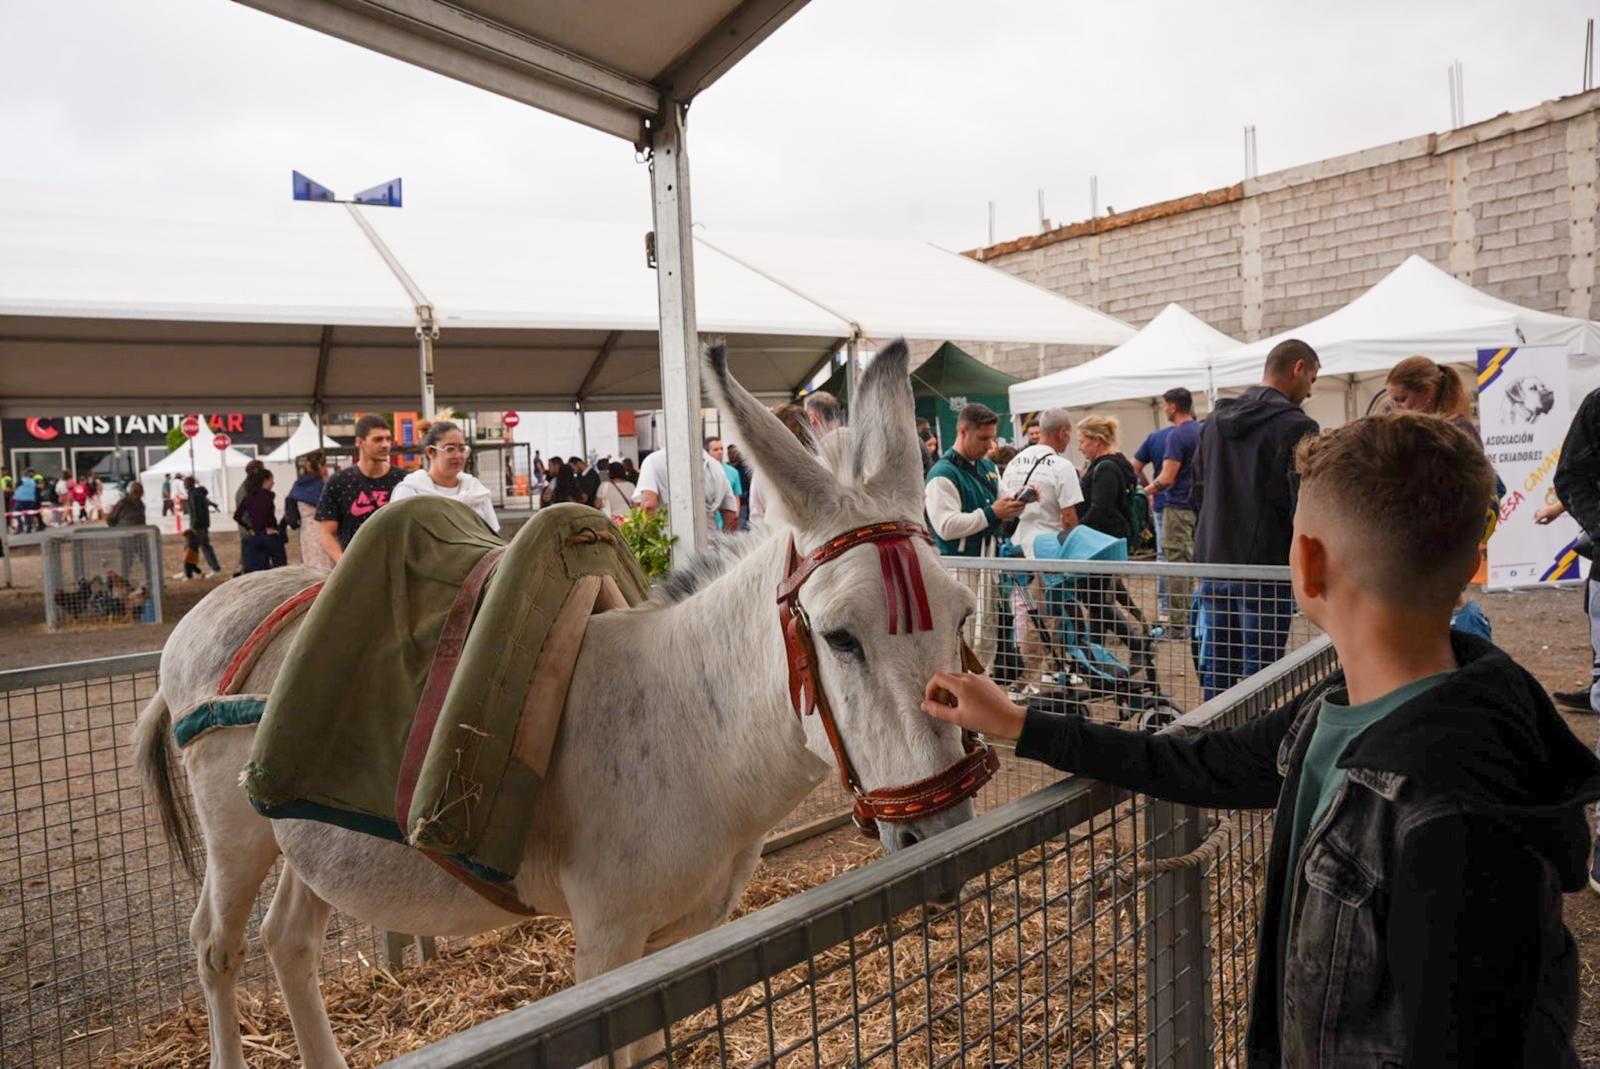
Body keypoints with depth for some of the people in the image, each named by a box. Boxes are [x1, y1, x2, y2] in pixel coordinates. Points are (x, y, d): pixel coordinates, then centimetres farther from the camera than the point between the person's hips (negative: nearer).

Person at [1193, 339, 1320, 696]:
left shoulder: (1215, 420, 12)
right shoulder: (1295, 426, -11)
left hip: (1212, 563, 7)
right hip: (1266, 567, -7)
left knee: (1216, 665, 13)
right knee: (1258, 670, 0)